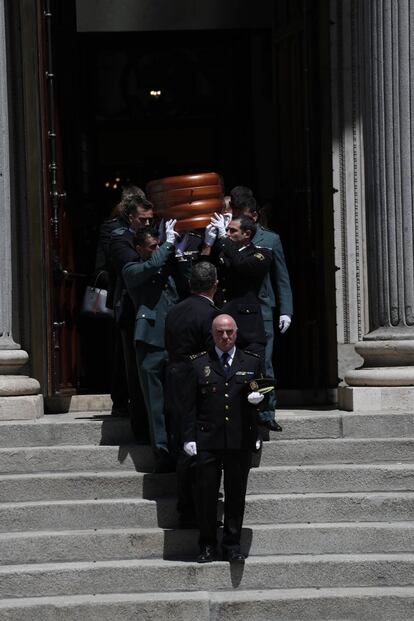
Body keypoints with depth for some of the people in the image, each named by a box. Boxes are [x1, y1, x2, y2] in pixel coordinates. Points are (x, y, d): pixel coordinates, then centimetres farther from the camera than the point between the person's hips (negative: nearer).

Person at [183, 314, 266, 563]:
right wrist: (189, 437, -2)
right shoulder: (199, 363, 7)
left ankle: (233, 545, 12)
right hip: (208, 440, -1)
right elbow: (190, 404, 5)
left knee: (236, 493, 4)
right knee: (206, 493, -1)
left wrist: (258, 398, -8)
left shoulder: (252, 362, 11)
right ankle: (208, 546, 9)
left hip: (240, 440, 1)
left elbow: (261, 394, 16)